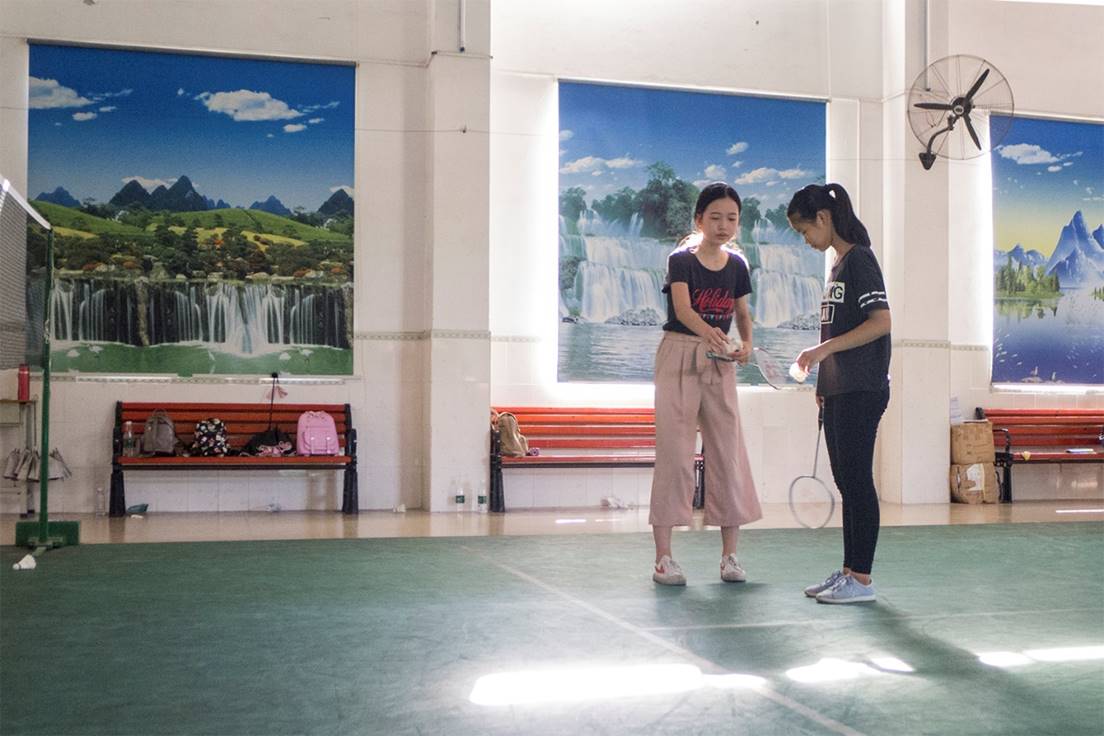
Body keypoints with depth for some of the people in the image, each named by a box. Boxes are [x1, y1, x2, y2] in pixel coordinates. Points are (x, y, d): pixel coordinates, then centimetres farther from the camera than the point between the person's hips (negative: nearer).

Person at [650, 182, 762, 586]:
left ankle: (729, 555, 12)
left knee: (728, 452, 3)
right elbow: (682, 309, -25)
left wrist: (746, 343, -7)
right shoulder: (681, 260, -9)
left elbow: (743, 314, 15)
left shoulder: (737, 266, 6)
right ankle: (663, 557, 0)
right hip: (679, 358, -4)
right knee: (674, 451, -5)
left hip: (720, 363, 5)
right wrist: (709, 332, -46)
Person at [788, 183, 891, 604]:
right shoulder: (839, 263, 17)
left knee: (857, 479, -6)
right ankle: (849, 570, 19)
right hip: (838, 391, 10)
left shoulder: (859, 259, -10)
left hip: (862, 391, -9)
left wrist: (824, 349, -20)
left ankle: (862, 578, 1)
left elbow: (880, 322, -19)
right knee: (845, 482, 12)